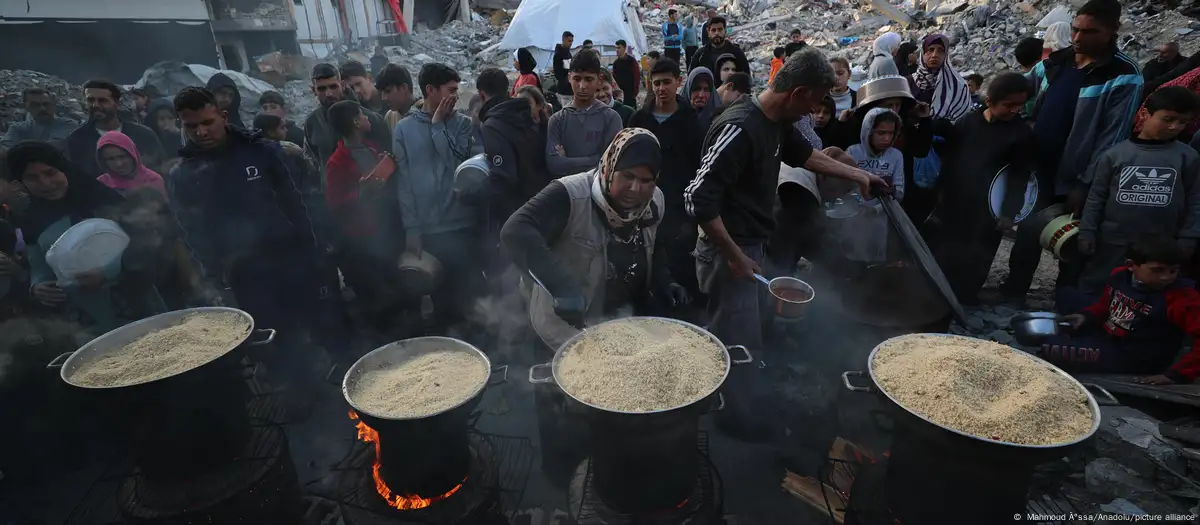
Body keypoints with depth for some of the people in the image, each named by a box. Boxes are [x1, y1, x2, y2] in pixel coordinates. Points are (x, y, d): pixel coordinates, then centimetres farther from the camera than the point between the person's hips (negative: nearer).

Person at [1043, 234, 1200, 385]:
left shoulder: (1183, 299, -21)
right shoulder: (1120, 275, -2)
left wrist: (1176, 374, -31)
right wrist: (1086, 316, -3)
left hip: (1133, 358, -7)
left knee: (1048, 350, -23)